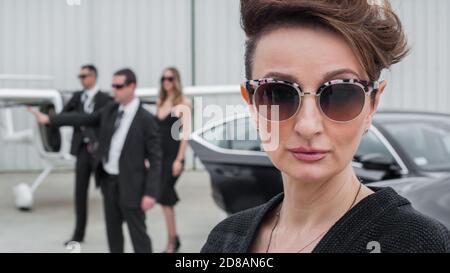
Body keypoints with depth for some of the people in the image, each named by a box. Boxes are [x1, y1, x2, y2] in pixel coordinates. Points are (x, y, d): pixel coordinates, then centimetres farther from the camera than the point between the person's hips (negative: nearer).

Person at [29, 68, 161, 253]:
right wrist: (49, 119, 10)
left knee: (137, 232, 1)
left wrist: (150, 193, -20)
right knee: (112, 229, 18)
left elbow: (155, 158, -15)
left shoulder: (146, 119, -16)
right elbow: (84, 119, 14)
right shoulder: (110, 110, 4)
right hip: (108, 179, 7)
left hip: (130, 183, -7)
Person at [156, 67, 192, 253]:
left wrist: (179, 159, -15)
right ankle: (174, 239, 21)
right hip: (160, 155, 6)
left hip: (174, 155, -6)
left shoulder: (183, 103, -4)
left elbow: (185, 133, -9)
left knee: (164, 197, -8)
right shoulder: (160, 103, 14)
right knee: (167, 197, 10)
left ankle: (171, 241, 2)